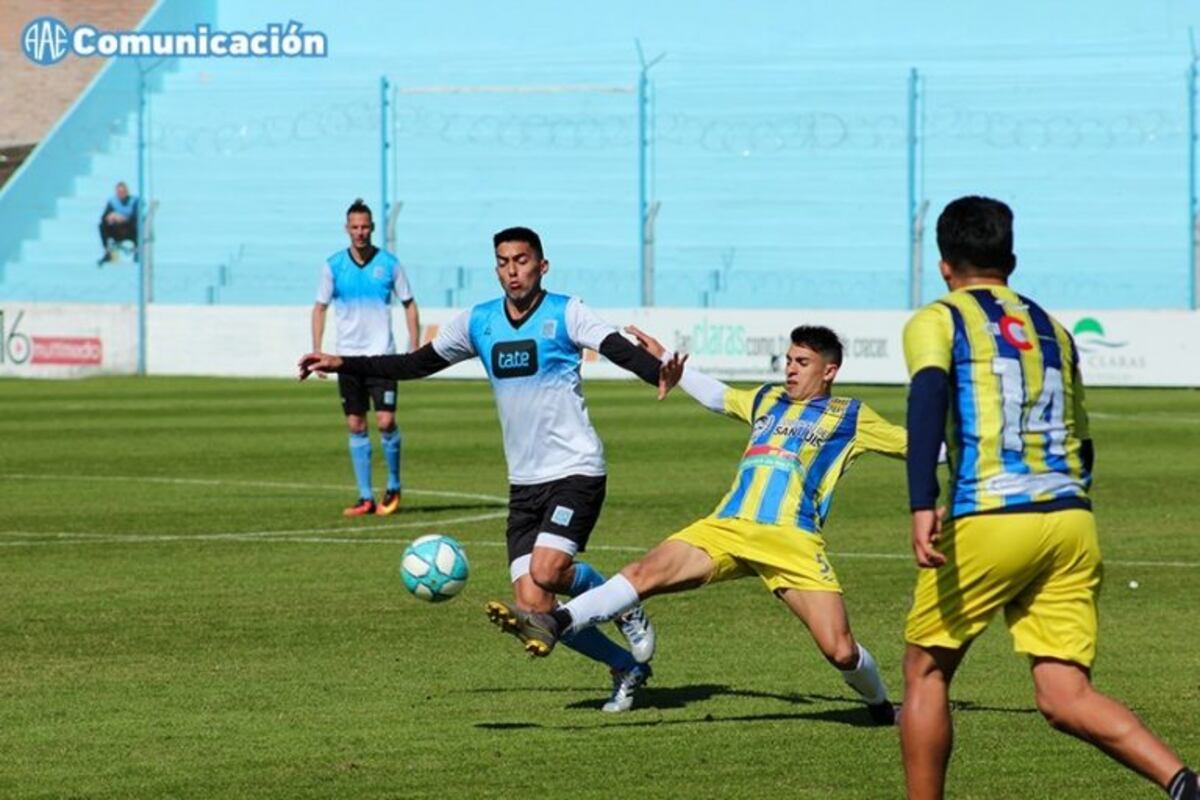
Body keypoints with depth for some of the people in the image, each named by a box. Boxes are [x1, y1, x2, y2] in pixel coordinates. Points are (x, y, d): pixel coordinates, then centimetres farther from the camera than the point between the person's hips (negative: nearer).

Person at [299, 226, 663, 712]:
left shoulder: (565, 314, -6)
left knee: (547, 571, -26)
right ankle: (626, 667, 14)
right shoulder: (478, 322, 8)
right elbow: (419, 363, 20)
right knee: (532, 609, -4)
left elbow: (620, 349, -20)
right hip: (524, 484, 5)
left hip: (575, 471, -5)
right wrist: (344, 365, 15)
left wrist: (661, 374, -41)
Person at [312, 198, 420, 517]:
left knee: (386, 422, -11)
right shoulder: (333, 266, 2)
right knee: (355, 426, 3)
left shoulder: (389, 264, -2)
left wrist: (415, 350, -1)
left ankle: (394, 487, 10)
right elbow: (320, 308, 10)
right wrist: (317, 351, 2)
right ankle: (365, 497, 9)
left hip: (381, 355, -2)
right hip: (348, 356, 2)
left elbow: (409, 305, 6)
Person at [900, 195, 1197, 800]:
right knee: (1065, 698, 1)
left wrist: (922, 507, -25)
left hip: (988, 521, -5)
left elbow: (928, 397, -15)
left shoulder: (937, 321, 6)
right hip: (1072, 520, 5)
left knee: (926, 671, 14)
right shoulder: (1053, 331, 23)